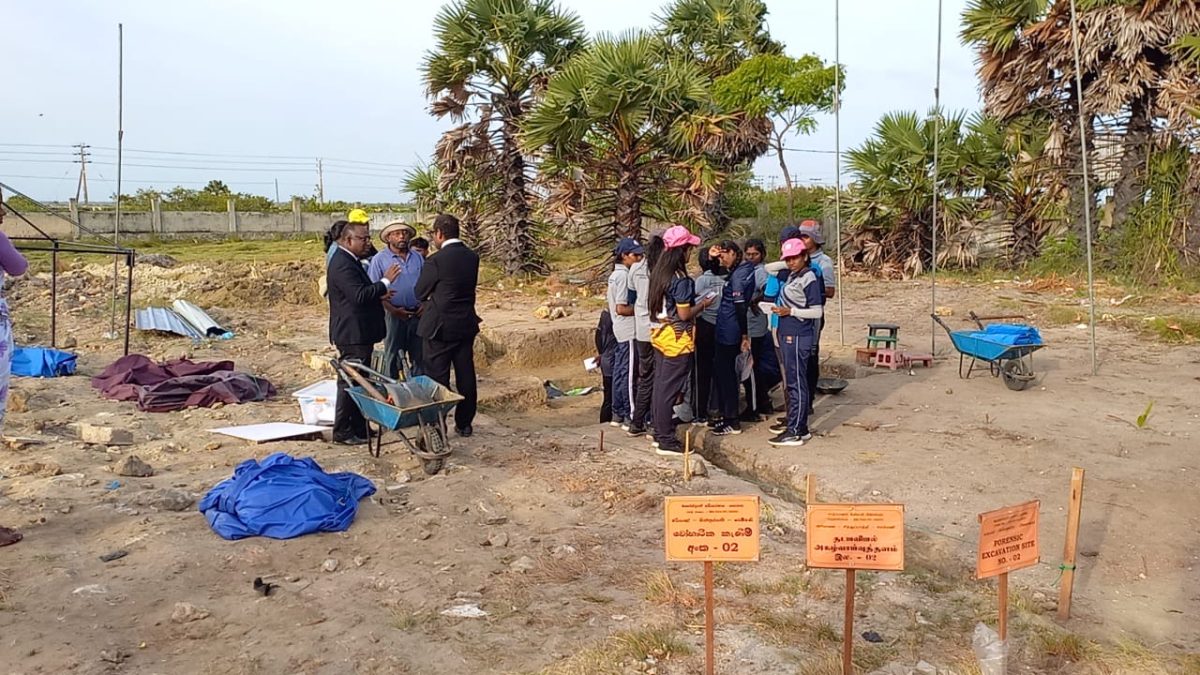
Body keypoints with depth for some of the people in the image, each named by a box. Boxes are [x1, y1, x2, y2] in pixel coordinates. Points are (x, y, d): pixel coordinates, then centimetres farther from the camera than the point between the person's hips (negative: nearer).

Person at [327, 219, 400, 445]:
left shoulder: (350, 261, 15)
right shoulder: (342, 264, -18)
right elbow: (359, 295, -27)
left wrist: (378, 295, 10)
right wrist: (385, 282, -22)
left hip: (359, 334, 11)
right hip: (352, 335, -11)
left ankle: (359, 427, 26)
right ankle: (342, 432, 5)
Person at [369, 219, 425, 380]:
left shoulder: (418, 258, 10)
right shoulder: (379, 259, -3)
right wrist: (393, 310, -15)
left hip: (417, 314, 4)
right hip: (394, 315, -4)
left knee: (418, 355, 11)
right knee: (393, 355, 5)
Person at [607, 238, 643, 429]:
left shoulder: (615, 274, 14)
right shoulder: (624, 276, -16)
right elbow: (621, 308, -21)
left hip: (620, 330, 10)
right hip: (629, 331, -10)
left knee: (619, 372, 14)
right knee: (629, 374, -4)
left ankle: (617, 414, 21)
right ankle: (630, 417, 2)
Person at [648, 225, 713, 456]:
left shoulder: (658, 274, 7)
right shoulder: (681, 280, -19)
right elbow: (684, 314, -18)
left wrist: (695, 302, 16)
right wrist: (703, 304, -2)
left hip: (660, 334, 8)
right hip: (677, 339, -8)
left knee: (660, 385, 14)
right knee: (670, 389, -3)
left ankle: (659, 434, 23)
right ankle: (667, 441, 4)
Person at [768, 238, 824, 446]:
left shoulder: (809, 279, -12)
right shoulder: (791, 276, 13)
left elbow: (817, 312, -14)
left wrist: (790, 311, -17)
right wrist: (780, 309, 10)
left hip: (798, 337, -9)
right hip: (787, 334, 9)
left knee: (797, 383, -6)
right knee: (793, 382, 13)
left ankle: (795, 432, -2)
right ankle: (799, 427, 21)